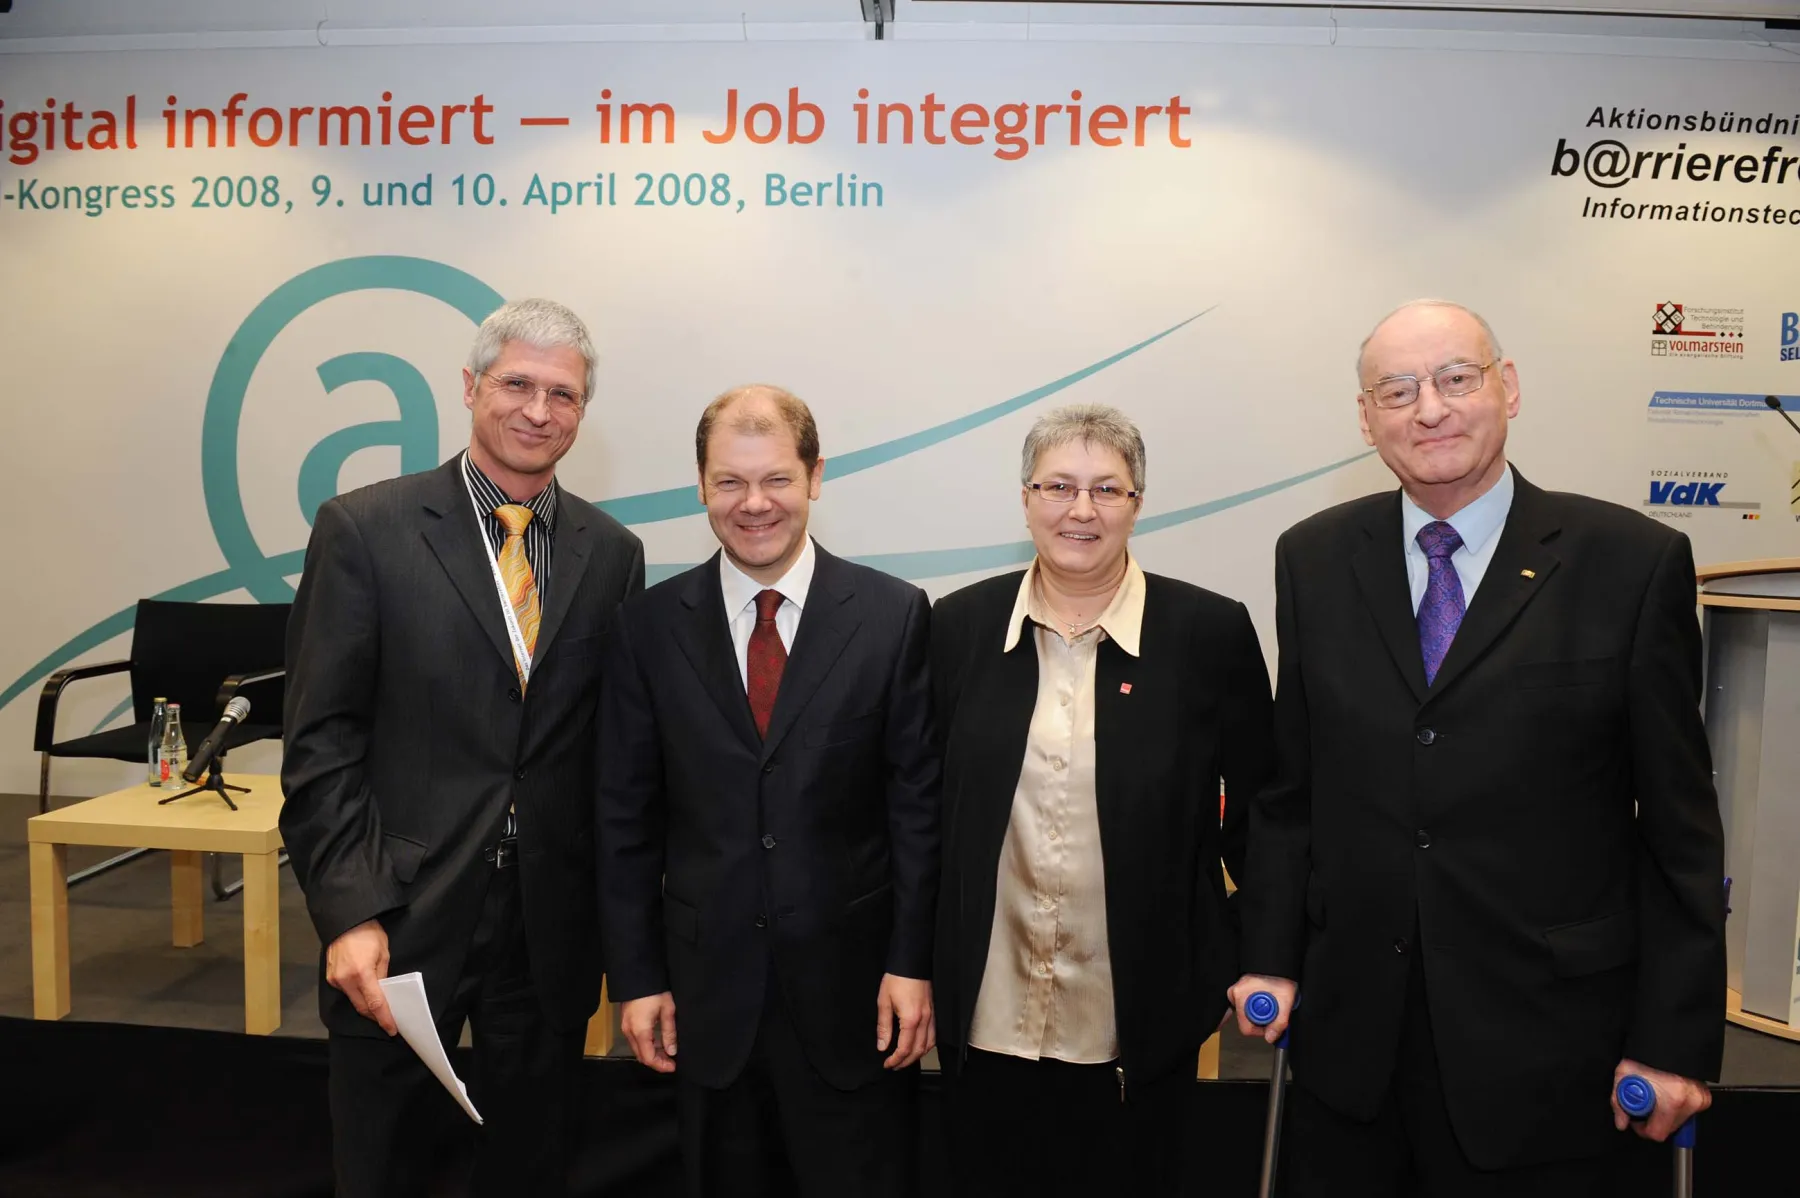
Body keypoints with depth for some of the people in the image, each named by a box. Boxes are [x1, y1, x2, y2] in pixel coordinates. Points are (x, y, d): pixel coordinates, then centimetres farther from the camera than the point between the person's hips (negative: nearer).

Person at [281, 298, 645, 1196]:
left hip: (553, 925, 3)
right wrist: (350, 913, -14)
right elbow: (321, 745, -7)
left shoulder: (612, 553, 3)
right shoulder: (364, 530, -6)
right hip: (401, 919, -2)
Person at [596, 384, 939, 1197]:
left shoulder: (894, 615, -6)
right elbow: (625, 817, 1)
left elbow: (918, 802, -5)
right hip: (707, 988, 2)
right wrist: (635, 976, 0)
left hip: (852, 986, -1)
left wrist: (913, 963, -7)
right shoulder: (648, 626, -2)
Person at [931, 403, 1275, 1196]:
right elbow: (926, 804, 4)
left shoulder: (1212, 632, -7)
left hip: (1141, 1020, -1)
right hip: (987, 1018, 2)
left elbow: (1262, 810, 1)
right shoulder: (958, 627, -2)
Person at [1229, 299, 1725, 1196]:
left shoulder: (1634, 563, -7)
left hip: (1540, 1042, -2)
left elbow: (1679, 825, -4)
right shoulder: (1314, 560, 0)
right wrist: (1271, 955, 4)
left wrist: (1675, 1040, -3)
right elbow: (1290, 782, 5)